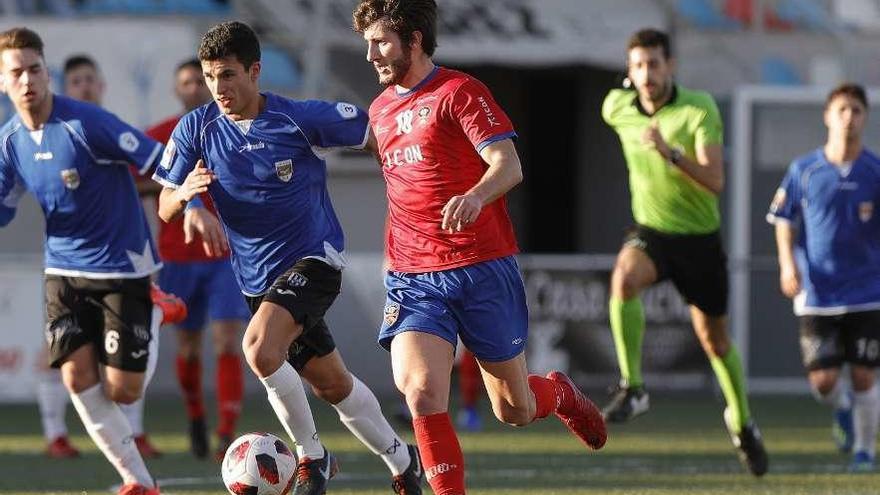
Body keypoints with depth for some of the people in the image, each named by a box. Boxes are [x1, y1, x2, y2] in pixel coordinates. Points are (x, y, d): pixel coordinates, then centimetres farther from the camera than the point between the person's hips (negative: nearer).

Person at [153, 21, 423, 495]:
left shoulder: (303, 118, -15)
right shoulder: (196, 128, -5)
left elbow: (376, 132, -4)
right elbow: (165, 207, -1)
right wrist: (185, 193, -23)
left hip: (313, 258, -5)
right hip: (258, 277, 5)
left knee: (260, 348, -28)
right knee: (332, 384, 13)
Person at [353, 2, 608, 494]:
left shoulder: (459, 92, -5)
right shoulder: (380, 110, 16)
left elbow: (509, 165, -17)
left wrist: (474, 197, -38)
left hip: (482, 269, -4)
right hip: (412, 280, 4)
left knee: (515, 411, 7)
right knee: (420, 389, -23)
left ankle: (560, 393, 42)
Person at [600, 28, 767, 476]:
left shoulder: (700, 110, -18)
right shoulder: (616, 108, -7)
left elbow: (715, 182, -28)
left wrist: (670, 153, -41)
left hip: (699, 237, -1)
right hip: (651, 232, 1)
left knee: (715, 339, 12)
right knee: (624, 279, -34)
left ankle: (742, 423, 36)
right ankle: (632, 388, -28)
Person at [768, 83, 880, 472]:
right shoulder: (804, 170, -1)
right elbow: (785, 221, 8)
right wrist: (788, 265, -5)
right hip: (817, 293, 0)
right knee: (822, 379, -4)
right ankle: (843, 409, 31)